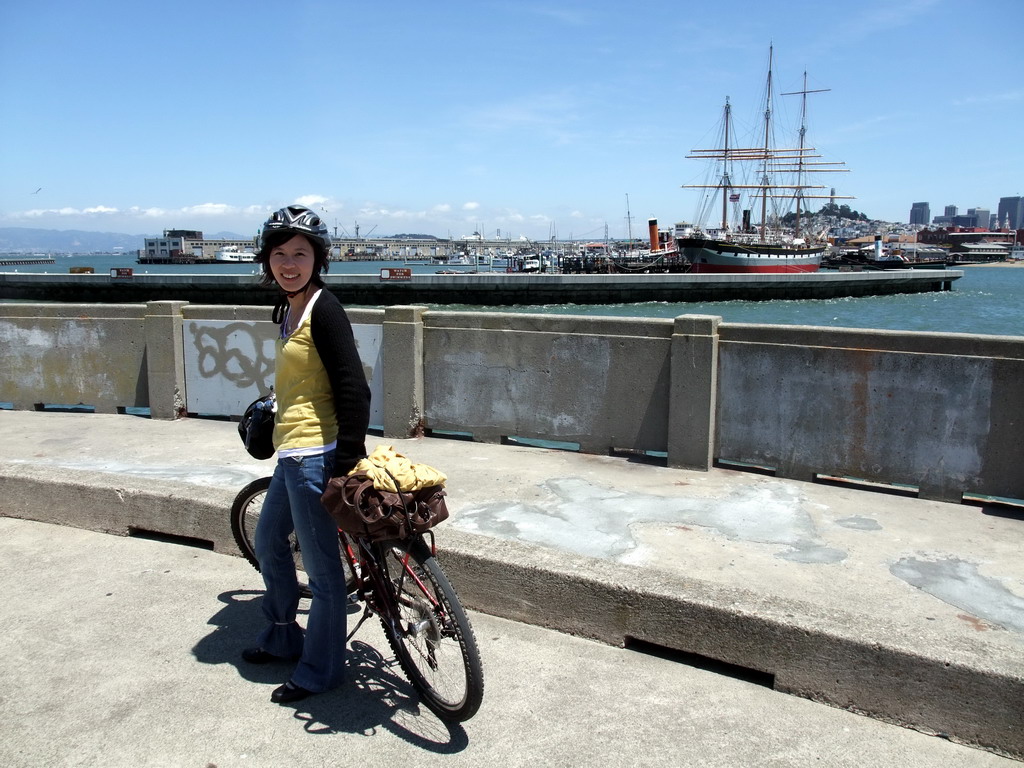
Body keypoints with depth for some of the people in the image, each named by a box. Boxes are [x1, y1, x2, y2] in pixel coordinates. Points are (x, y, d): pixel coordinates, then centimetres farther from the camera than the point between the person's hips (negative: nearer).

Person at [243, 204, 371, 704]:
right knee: (267, 542, 24)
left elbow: (353, 389, -20)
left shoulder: (323, 310, -16)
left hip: (314, 455, -10)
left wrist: (346, 465, -22)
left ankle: (322, 670, 20)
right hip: (290, 453, 10)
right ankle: (283, 637, 43)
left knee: (322, 568, 3)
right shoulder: (286, 310, 12)